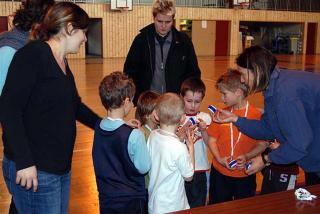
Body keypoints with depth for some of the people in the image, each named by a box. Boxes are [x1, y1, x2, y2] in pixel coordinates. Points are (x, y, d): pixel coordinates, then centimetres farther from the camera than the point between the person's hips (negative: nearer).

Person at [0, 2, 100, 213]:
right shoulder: (32, 54, -13)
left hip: (61, 168, 9)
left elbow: (74, 105, 25)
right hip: (33, 170, -9)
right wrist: (24, 162, -22)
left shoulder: (62, 63, 13)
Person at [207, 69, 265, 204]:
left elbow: (262, 144, -5)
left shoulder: (256, 115, -10)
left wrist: (247, 156, -21)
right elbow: (212, 140, 3)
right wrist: (219, 158, -12)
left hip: (245, 175, -2)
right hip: (219, 173, 3)